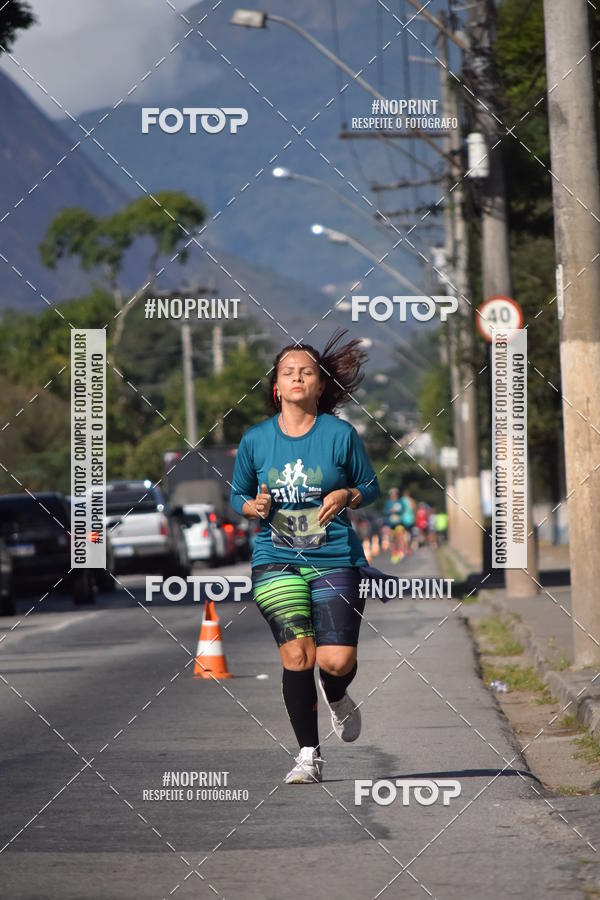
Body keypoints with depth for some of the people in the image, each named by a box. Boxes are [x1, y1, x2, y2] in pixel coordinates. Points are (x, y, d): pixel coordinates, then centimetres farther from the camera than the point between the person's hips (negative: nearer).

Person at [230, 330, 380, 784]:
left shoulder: (340, 434, -1)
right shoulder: (256, 439, 4)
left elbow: (371, 487, 8)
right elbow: (238, 495, 16)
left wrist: (346, 496, -12)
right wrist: (254, 506, -6)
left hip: (336, 559, -1)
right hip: (276, 560, 1)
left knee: (337, 661, -9)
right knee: (297, 655, -12)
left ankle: (336, 698, 30)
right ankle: (309, 755, 0)